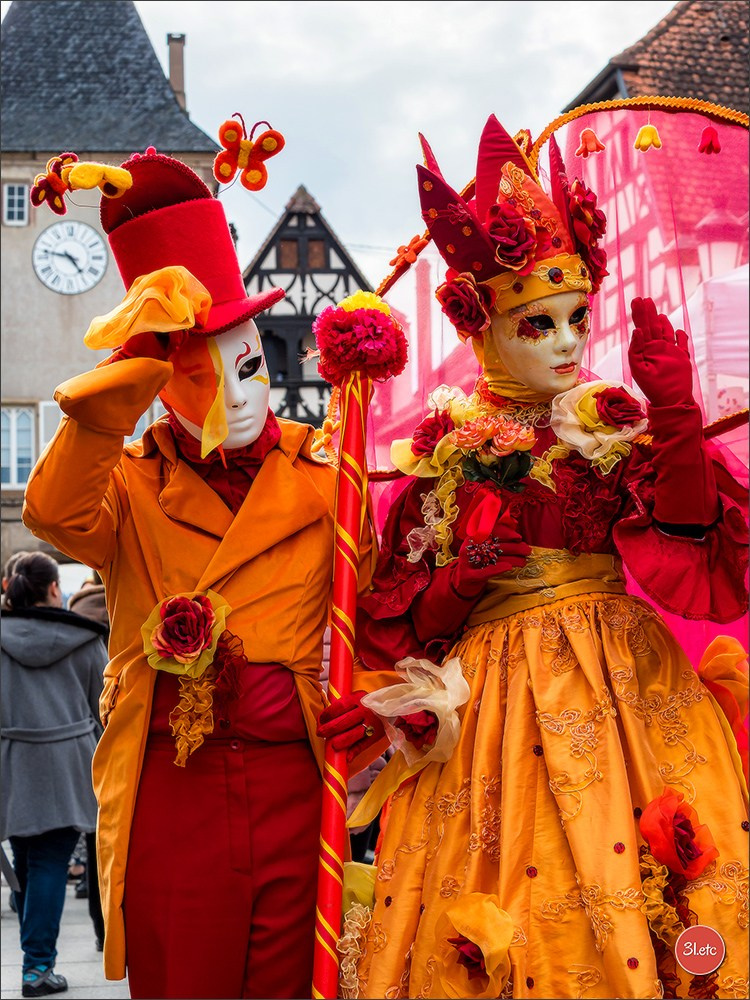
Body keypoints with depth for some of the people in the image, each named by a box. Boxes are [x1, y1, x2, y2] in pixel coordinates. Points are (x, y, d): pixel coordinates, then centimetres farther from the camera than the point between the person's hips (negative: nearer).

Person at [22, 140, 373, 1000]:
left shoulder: (319, 476, 7)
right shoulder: (132, 486, 3)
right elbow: (55, 513, -20)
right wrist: (129, 372, -27)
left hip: (292, 790, 1)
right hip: (168, 798, -1)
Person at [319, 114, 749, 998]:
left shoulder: (615, 425, 5)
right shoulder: (450, 447, 5)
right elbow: (398, 611, 7)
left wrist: (677, 416, -17)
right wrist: (458, 583, -13)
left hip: (622, 683, 0)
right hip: (495, 688, 0)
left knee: (621, 898, -4)